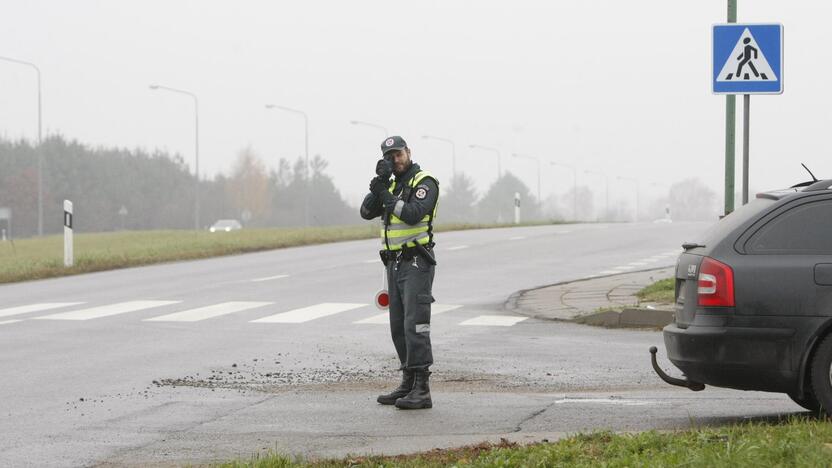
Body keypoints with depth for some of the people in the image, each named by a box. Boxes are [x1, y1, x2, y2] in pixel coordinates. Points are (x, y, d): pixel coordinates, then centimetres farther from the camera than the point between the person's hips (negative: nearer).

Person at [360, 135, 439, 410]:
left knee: (415, 325, -14)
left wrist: (385, 195, -19)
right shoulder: (391, 185, 17)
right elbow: (367, 212, 3)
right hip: (395, 265, 8)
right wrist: (379, 182, -8)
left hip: (417, 265, -8)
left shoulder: (425, 182, -7)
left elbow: (413, 214, -23)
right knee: (399, 327, 9)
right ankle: (408, 385, 15)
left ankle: (422, 391, -16)